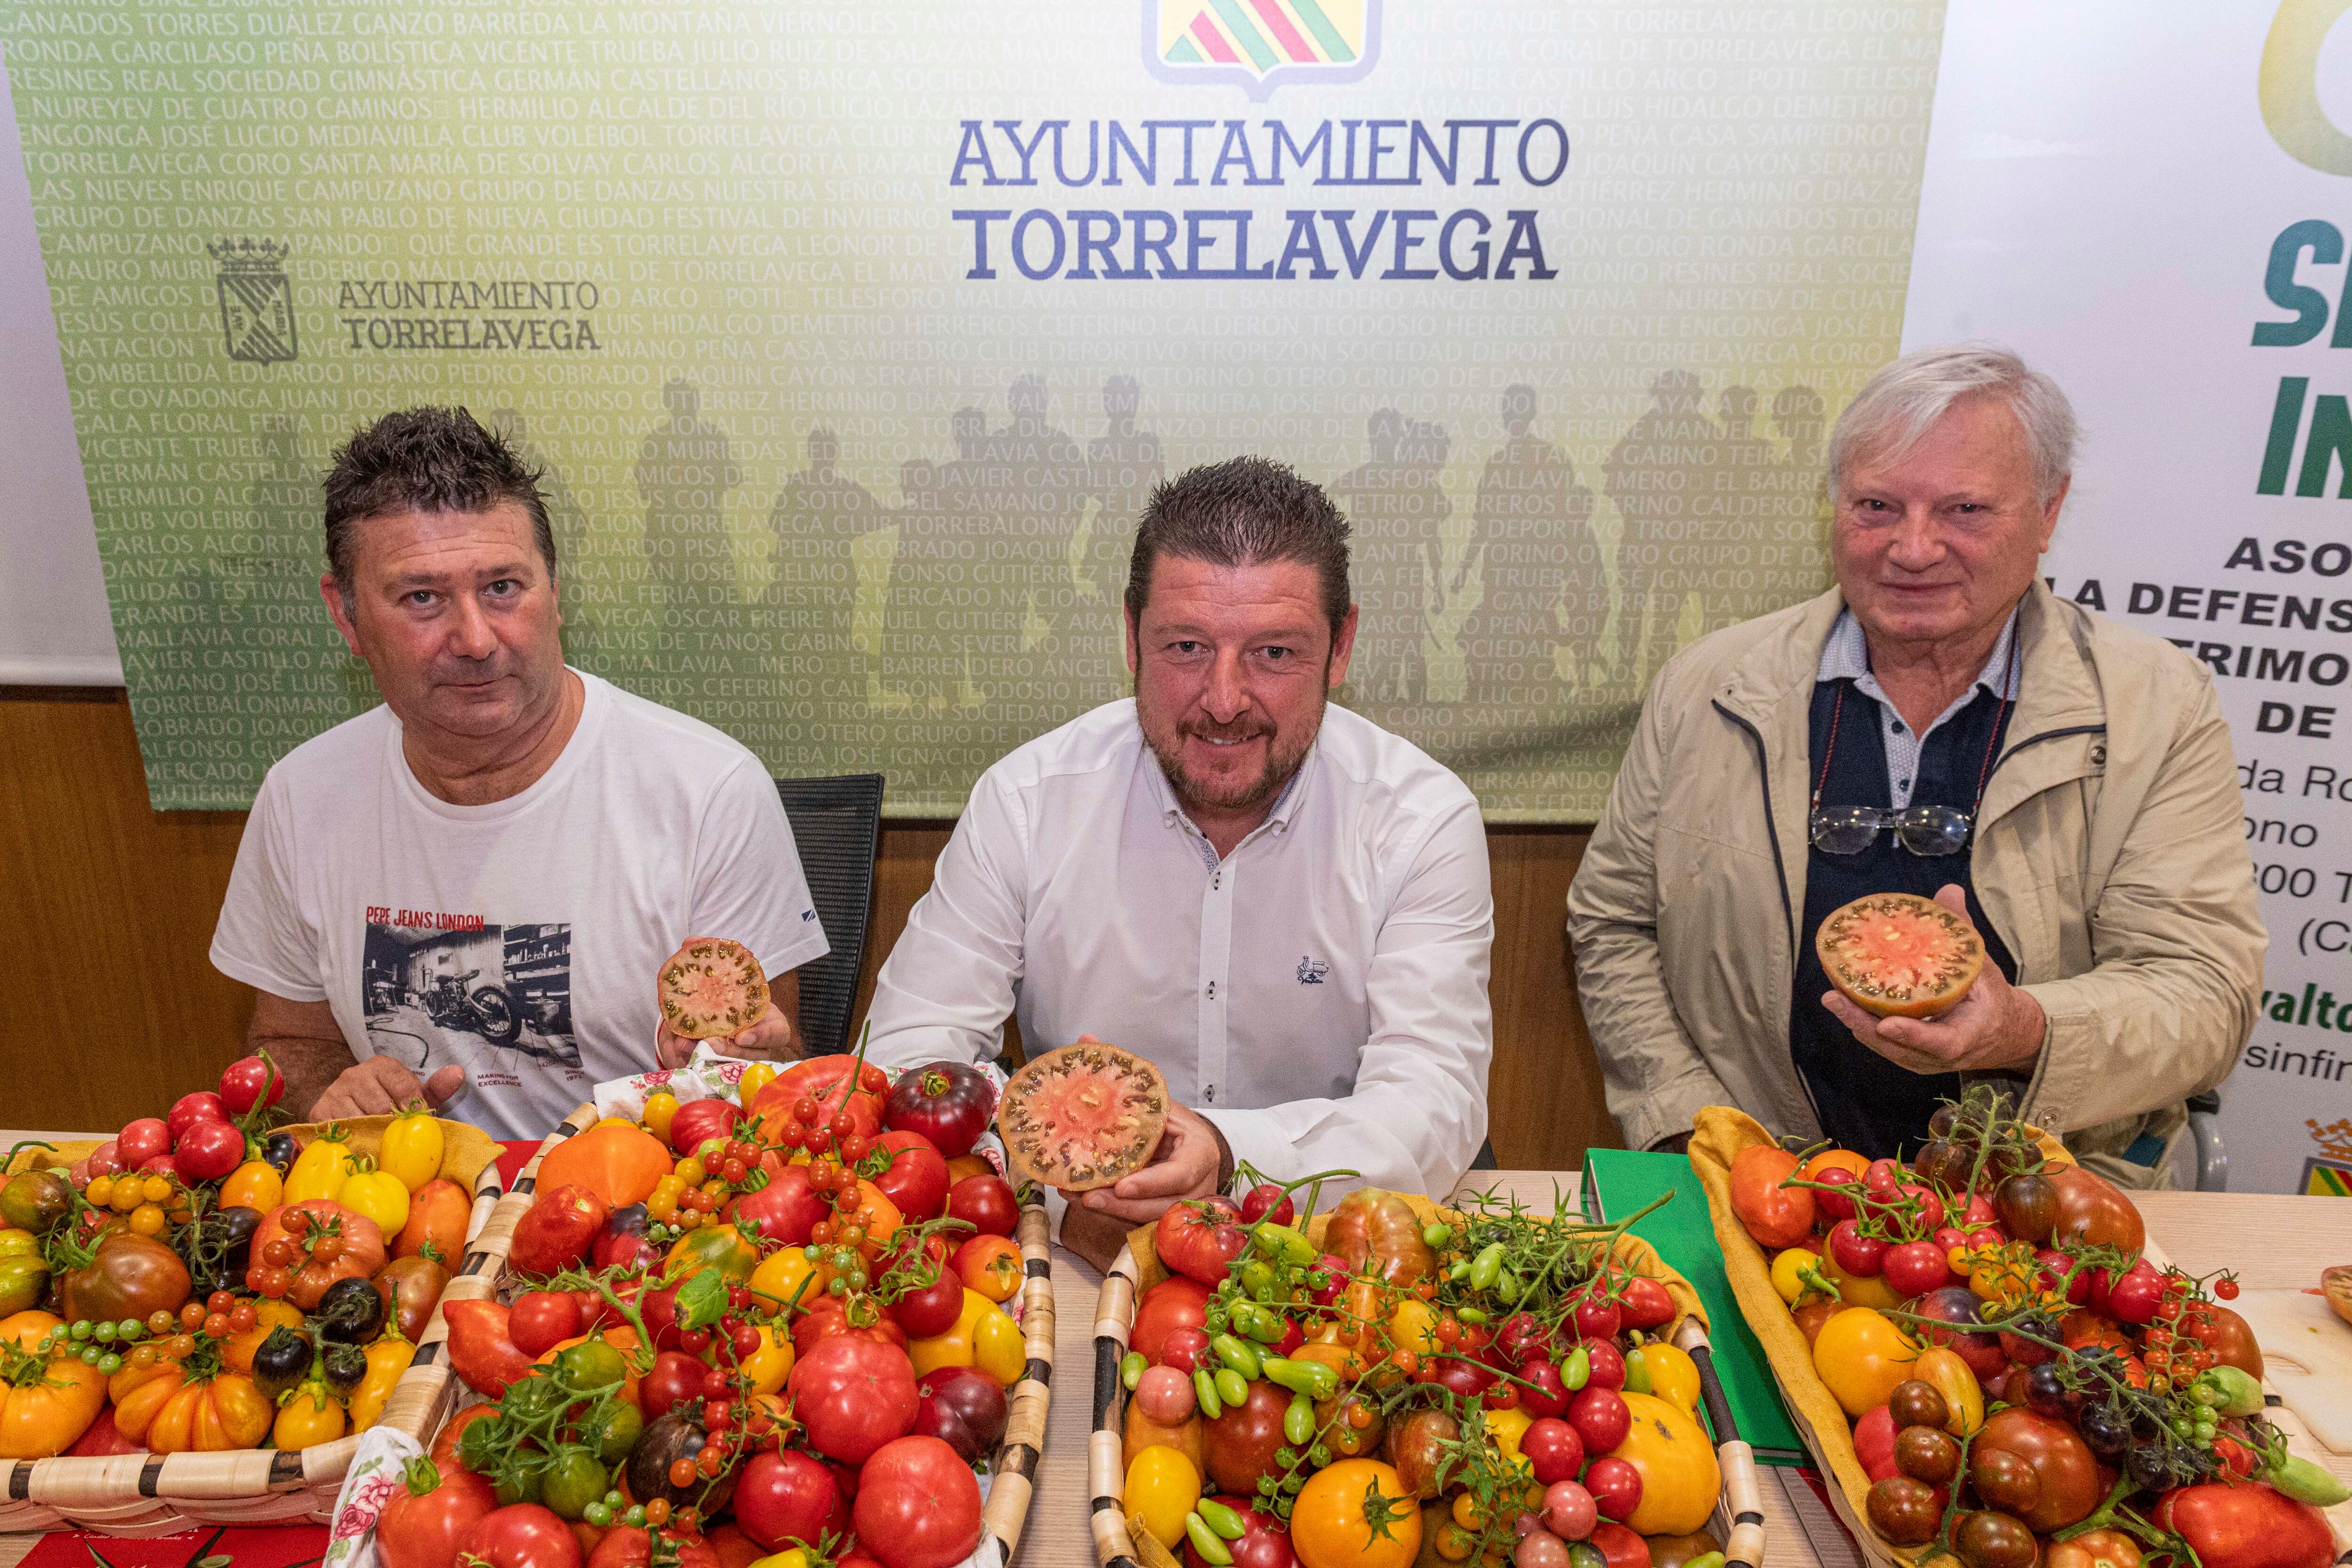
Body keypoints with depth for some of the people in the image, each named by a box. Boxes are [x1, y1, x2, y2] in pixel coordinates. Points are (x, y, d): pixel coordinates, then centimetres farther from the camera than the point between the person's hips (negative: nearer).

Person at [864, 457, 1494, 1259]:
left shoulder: (1424, 818, -10)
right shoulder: (1026, 801, -8)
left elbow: (1434, 1102, -17)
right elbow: (909, 1058, -8)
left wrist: (1232, 1155, -37)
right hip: (1063, 1253, 1)